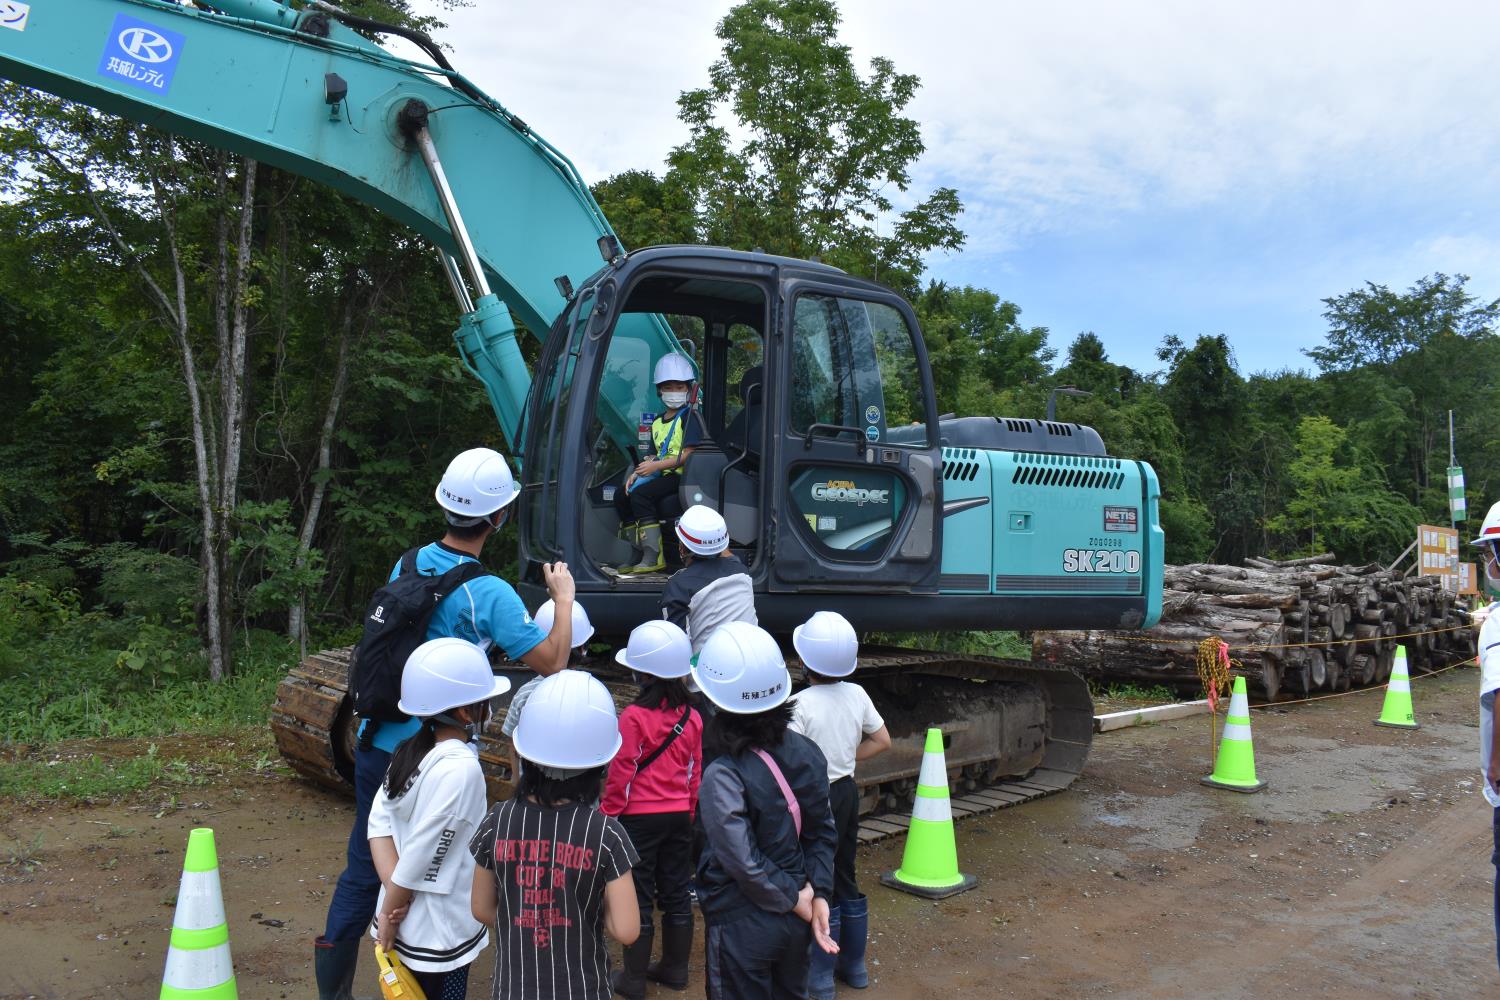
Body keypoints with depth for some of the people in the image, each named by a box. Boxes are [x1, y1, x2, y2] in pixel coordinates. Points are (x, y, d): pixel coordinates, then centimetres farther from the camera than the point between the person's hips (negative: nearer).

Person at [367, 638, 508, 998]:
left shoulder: (410, 751, 0)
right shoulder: (461, 768, -25)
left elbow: (378, 822, -3)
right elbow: (420, 857, -23)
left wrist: (394, 895, -11)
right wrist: (389, 920, -10)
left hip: (407, 925, 7)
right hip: (438, 936, -7)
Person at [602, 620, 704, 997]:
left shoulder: (634, 716, -18)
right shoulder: (692, 717, -1)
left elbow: (621, 773, -13)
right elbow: (695, 772, 8)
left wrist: (608, 814, -1)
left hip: (640, 817, -5)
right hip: (679, 815, 5)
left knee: (638, 898, 6)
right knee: (676, 893, 16)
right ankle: (675, 969, 28)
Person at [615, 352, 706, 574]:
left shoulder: (690, 417, -6)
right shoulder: (657, 421, 20)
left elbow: (689, 454, -15)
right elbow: (655, 456, 18)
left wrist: (657, 465, -18)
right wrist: (637, 472, 0)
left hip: (683, 476, -9)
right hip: (663, 476, 9)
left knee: (640, 495, -27)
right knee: (621, 496, -1)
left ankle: (654, 558, -26)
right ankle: (640, 552, 1)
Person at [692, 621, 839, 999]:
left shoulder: (723, 777, -25)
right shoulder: (807, 753, -6)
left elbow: (745, 863, -25)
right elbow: (823, 833, -2)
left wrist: (796, 899, -13)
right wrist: (818, 895, -1)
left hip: (742, 925, -5)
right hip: (794, 922, 6)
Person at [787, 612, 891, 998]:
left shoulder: (801, 704, -22)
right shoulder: (857, 695, -3)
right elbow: (882, 741, 8)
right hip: (848, 792, 6)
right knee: (845, 878, 19)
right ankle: (854, 965, 32)